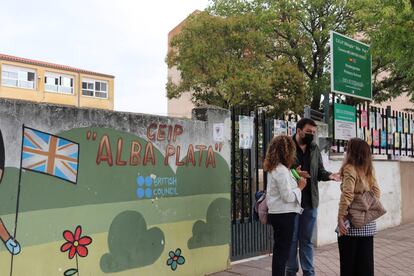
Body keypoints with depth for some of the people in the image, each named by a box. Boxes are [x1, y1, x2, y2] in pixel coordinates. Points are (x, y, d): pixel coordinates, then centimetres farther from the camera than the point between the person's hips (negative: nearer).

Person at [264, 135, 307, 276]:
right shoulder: (282, 170, -20)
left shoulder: (273, 168, 10)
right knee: (283, 251, 0)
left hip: (277, 214, 9)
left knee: (279, 250, 18)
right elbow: (287, 196, -21)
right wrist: (300, 187, -8)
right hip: (284, 215, -9)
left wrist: (294, 178, 11)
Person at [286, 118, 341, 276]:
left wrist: (329, 175, -8)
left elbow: (319, 171, 12)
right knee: (291, 239, 9)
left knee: (307, 240, 15)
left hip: (310, 200, 5)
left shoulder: (315, 149, 9)